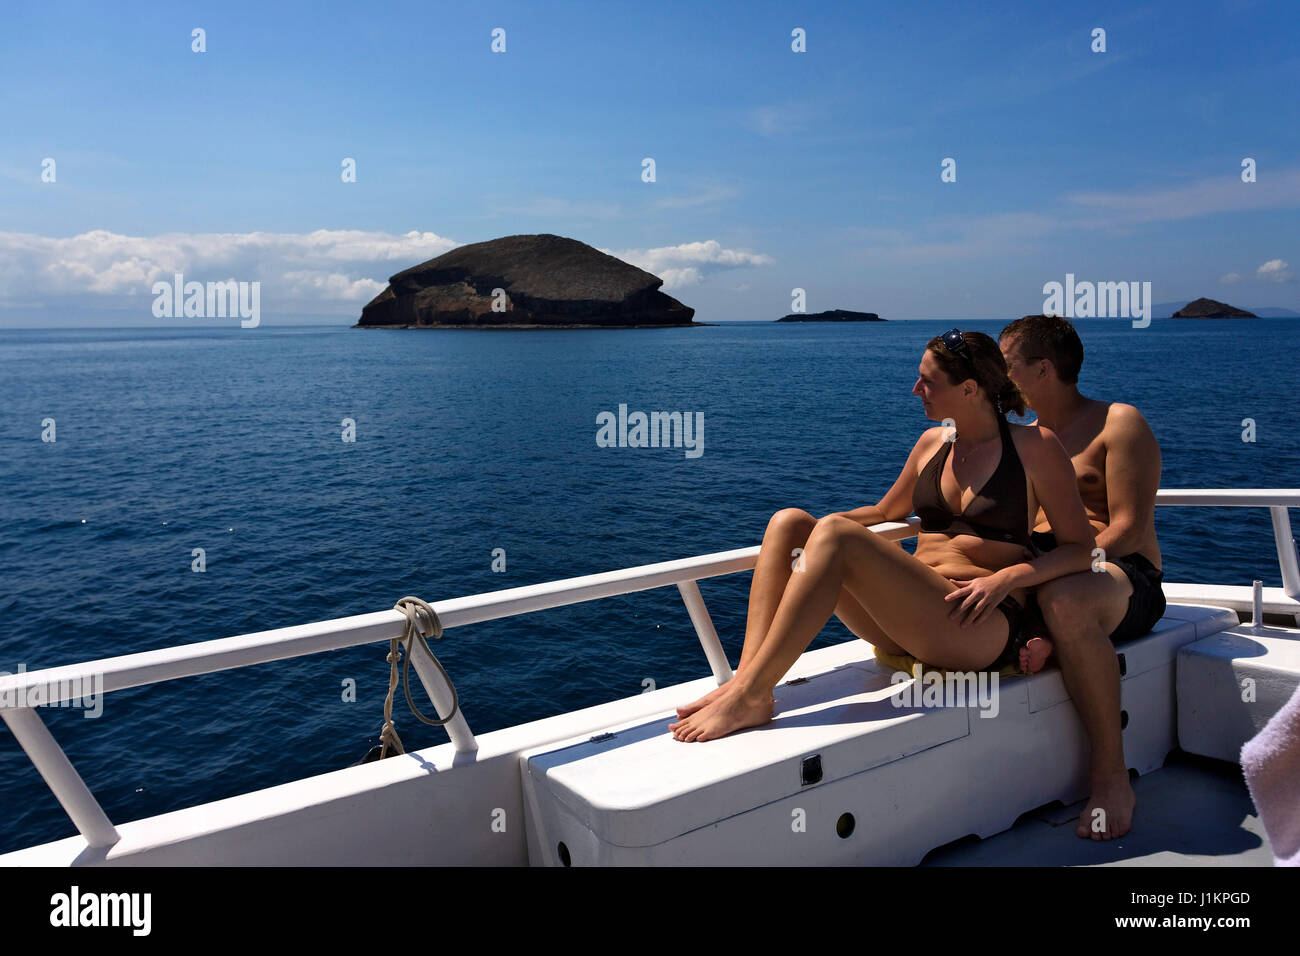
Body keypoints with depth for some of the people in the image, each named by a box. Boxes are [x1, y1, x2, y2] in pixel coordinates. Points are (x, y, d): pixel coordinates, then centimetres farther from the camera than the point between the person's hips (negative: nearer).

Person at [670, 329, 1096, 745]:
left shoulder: (1034, 446, 1)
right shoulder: (933, 442, 16)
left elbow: (1080, 548, 0)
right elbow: (886, 511, 30)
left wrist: (1005, 579, -17)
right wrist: (806, 530, 13)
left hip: (983, 629, -7)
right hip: (907, 620, 7)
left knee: (835, 535, -28)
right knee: (788, 521, -9)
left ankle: (749, 696, -29)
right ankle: (744, 679, -26)